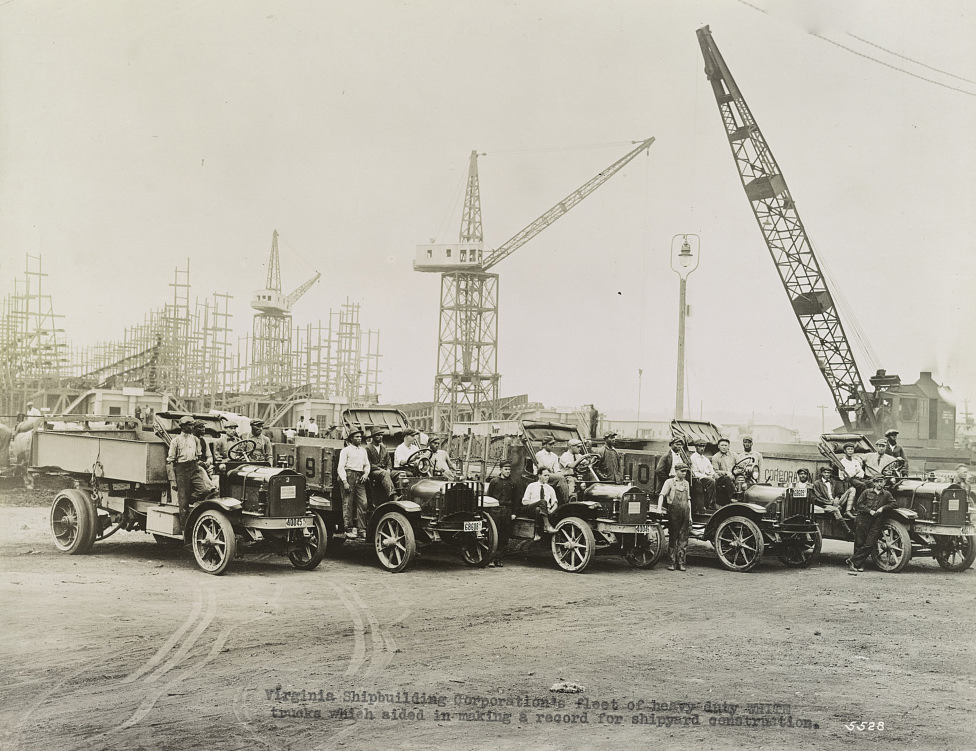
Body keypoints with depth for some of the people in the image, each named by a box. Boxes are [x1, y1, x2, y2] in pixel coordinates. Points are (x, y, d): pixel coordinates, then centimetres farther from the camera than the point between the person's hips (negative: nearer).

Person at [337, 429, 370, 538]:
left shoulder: (363, 450, 19)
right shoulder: (345, 450, 0)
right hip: (349, 476, -5)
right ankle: (349, 530, -3)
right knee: (348, 504, -5)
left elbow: (367, 464, 23)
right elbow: (340, 467, -5)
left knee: (363, 503, -3)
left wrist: (366, 473, 2)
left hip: (360, 478, 5)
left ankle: (362, 529, -2)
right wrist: (344, 481, -13)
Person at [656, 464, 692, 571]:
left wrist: (690, 515, 15)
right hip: (674, 512, -4)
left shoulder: (686, 483, 16)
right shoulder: (669, 482, 2)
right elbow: (662, 495, -8)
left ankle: (681, 562, 4)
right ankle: (672, 562, 3)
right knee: (673, 538, 0)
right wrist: (659, 508, -22)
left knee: (683, 538, 1)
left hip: (685, 512, 4)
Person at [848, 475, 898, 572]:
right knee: (859, 543, -1)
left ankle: (853, 561, 0)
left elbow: (895, 504, 6)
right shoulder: (867, 492, 5)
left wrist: (883, 507, -5)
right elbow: (859, 504, 2)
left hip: (876, 522, 1)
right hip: (863, 520, -1)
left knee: (869, 545, -7)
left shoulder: (886, 494, 11)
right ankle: (859, 565, 11)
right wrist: (869, 510, -10)